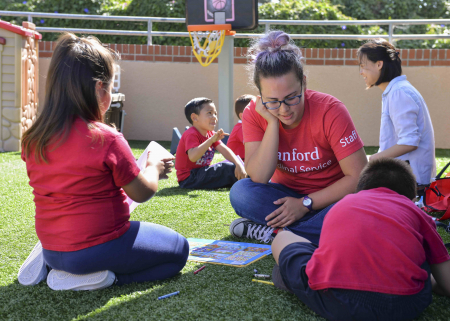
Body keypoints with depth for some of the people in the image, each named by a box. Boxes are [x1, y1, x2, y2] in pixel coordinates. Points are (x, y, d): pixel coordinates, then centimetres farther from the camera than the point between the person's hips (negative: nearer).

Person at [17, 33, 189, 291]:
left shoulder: (32, 140, -1)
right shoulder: (106, 139, -20)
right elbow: (141, 192, -9)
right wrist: (154, 168, 12)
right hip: (96, 247, -7)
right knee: (179, 249, 11)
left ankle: (51, 262, 10)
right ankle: (101, 277, -8)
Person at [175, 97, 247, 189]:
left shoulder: (211, 134, 10)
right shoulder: (191, 135, -19)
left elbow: (225, 150, -1)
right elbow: (193, 157, -37)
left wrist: (239, 165, -17)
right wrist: (211, 140, -42)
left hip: (201, 172, 9)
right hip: (188, 178, -9)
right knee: (228, 168, -19)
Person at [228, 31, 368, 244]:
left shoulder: (330, 111, -20)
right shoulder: (254, 114, -12)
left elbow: (358, 177, -19)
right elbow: (259, 179, -22)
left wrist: (306, 203, -22)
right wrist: (272, 123, -27)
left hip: (330, 198, -2)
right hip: (287, 195, 2)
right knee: (240, 192, -26)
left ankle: (270, 232, -22)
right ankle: (316, 232, -22)